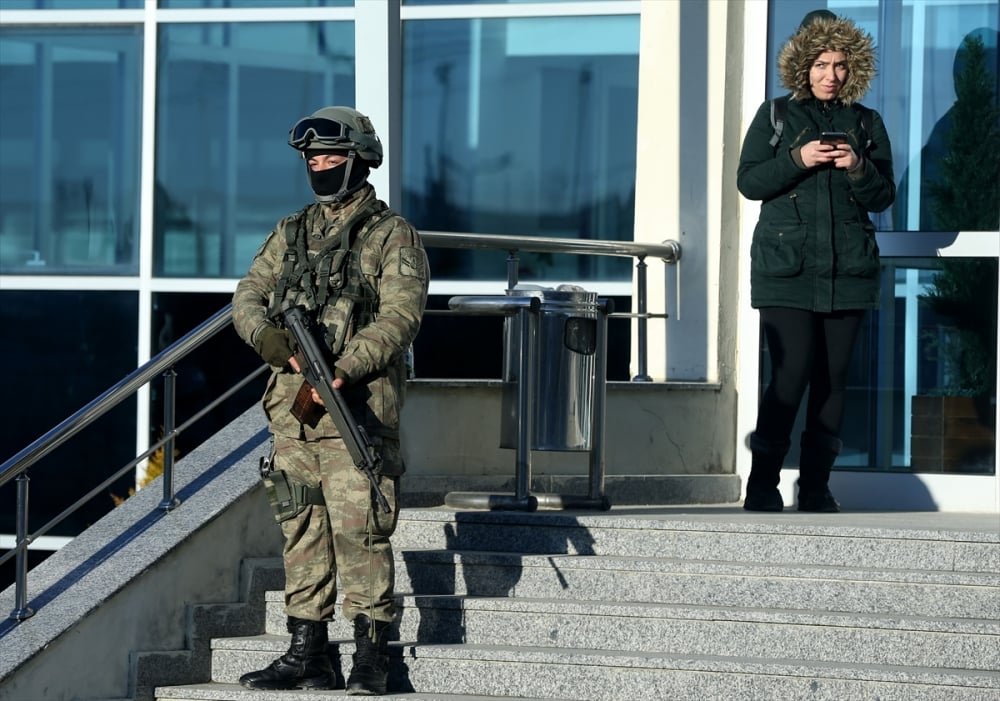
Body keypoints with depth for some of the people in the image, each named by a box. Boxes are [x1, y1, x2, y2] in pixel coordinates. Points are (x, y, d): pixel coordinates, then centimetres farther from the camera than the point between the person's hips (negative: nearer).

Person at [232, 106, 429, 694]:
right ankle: (308, 653, 11)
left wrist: (344, 369, -23)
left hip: (356, 404, -6)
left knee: (359, 529, -9)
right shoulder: (290, 233, 17)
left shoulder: (392, 235, 0)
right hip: (291, 405, 6)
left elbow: (400, 316, -11)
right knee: (302, 529, 7)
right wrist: (269, 337, -12)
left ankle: (372, 656, -5)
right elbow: (248, 297, 12)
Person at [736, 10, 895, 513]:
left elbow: (884, 197, 10)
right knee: (792, 372, -12)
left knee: (832, 378, 2)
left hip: (847, 270, 3)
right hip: (786, 267, -3)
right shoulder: (775, 116, 7)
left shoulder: (867, 123, 12)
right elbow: (748, 181, 1)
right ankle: (763, 485, -5)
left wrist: (859, 168, -10)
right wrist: (797, 159, -13)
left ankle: (816, 486, 8)